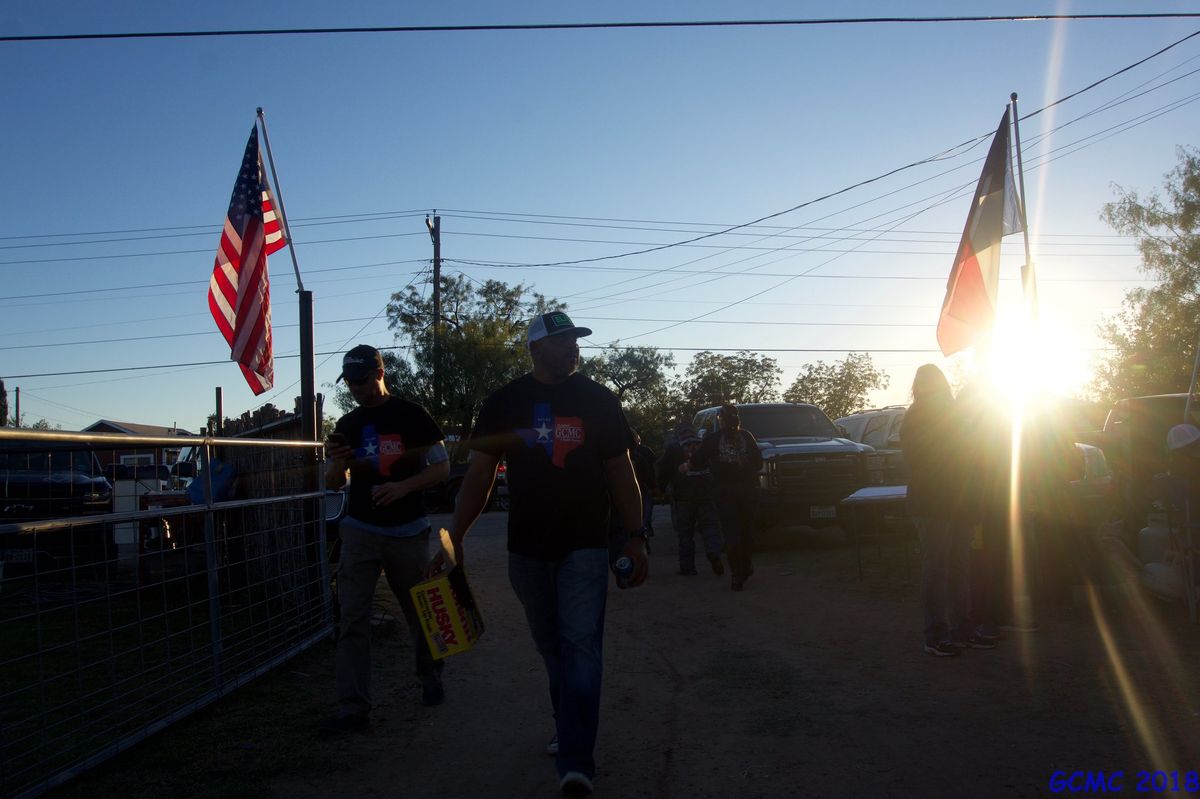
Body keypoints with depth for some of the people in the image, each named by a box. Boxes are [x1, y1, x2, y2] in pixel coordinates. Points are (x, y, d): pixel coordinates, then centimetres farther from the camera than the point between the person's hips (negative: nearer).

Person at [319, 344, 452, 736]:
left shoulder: (410, 414, -4)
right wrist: (337, 462, -12)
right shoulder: (348, 424, 9)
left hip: (407, 531, -3)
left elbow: (442, 466, -5)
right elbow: (333, 483, 12)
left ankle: (430, 679, 33)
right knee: (352, 618, -4)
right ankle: (353, 707, -2)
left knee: (420, 611, 10)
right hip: (360, 530, 3)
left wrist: (404, 486, -22)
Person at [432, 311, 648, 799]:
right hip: (527, 548, 2)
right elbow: (479, 474, 1)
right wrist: (454, 538, -6)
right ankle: (570, 733, 30)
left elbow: (621, 472, 4)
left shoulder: (598, 401, 2)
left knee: (581, 646, -9)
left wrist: (634, 537, -2)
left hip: (585, 545, -1)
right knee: (552, 648, 12)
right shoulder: (504, 403, 2)